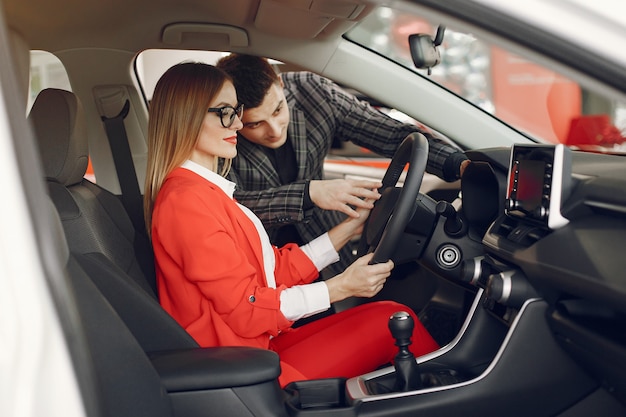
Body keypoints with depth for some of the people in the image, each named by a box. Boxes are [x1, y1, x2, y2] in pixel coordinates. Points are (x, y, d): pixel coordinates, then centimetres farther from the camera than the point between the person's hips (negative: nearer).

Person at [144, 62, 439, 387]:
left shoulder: (207, 190, 13)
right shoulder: (187, 201, -18)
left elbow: (275, 269, 9)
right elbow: (246, 310, -18)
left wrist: (349, 228, 6)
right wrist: (342, 287, -13)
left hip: (260, 343, 9)